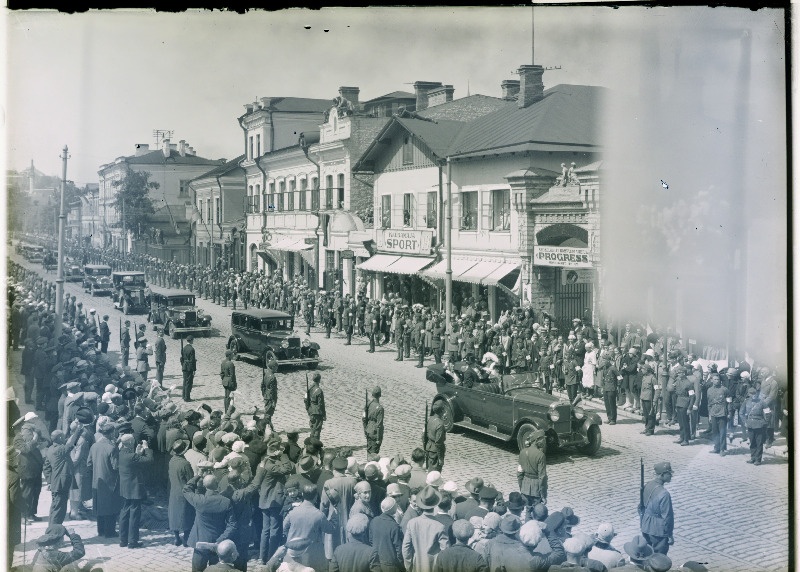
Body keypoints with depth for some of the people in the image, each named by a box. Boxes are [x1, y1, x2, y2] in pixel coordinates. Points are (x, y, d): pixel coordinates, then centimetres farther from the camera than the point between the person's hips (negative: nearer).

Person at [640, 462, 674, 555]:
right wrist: (670, 535, -9)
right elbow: (666, 516, -20)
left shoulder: (647, 486, -2)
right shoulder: (664, 494, -27)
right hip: (658, 532, -8)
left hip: (646, 528, 8)